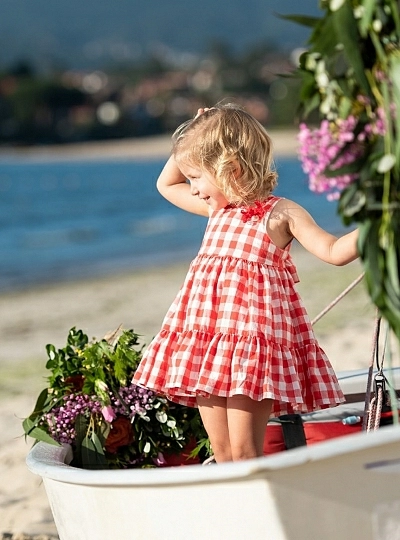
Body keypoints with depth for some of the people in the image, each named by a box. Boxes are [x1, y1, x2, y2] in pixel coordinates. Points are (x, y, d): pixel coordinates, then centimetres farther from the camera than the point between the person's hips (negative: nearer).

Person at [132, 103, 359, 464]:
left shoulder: (281, 214, -3)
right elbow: (166, 185, 30)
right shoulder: (217, 209, 16)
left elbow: (334, 252, -10)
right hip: (206, 345, 6)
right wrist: (190, 141, 18)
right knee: (221, 451, 6)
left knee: (244, 451, -9)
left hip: (254, 341, -6)